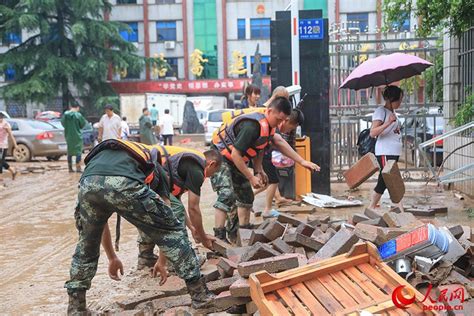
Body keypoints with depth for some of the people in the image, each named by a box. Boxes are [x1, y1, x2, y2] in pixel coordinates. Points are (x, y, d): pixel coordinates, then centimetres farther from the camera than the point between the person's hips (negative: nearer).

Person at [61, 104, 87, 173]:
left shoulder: (65, 114, -2)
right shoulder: (78, 115, -14)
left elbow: (62, 123, 9)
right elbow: (83, 124, -5)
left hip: (68, 136, 5)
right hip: (77, 136, -4)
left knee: (69, 152, 14)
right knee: (78, 151, 2)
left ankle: (70, 168, 18)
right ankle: (78, 168, -1)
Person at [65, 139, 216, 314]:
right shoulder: (153, 167, 40)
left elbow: (99, 221, 47)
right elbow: (165, 222, 38)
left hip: (88, 184, 3)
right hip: (124, 185, -3)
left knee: (86, 246, 31)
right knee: (173, 231, 17)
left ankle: (75, 306, 37)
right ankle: (199, 294, 20)